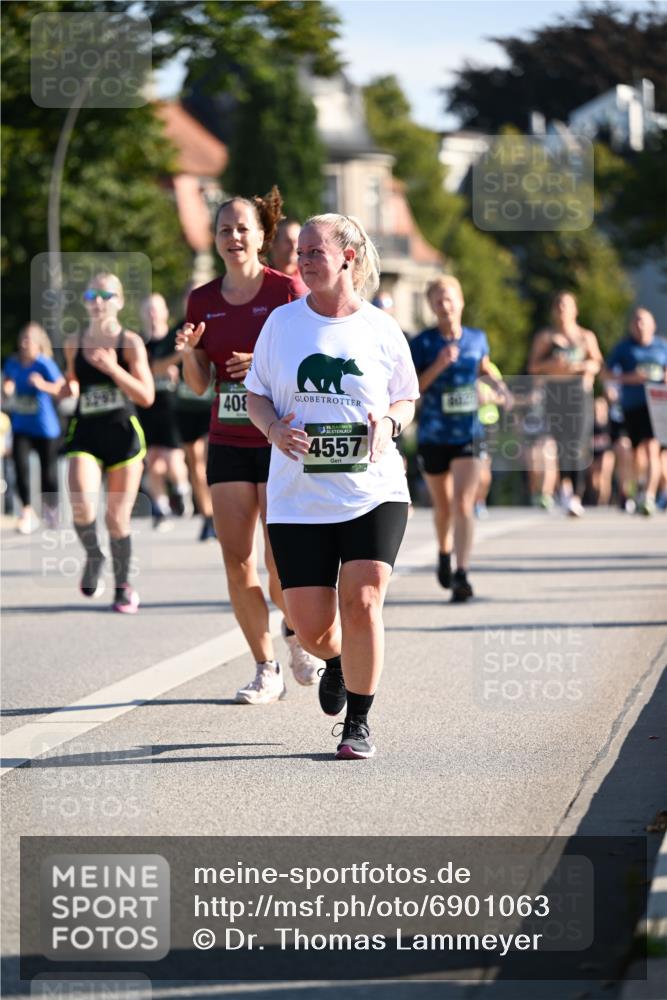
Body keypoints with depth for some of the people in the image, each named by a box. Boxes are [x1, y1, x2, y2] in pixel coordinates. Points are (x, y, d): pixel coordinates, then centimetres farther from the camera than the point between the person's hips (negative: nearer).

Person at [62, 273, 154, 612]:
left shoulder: (130, 342, -4)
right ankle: (93, 556, 7)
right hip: (85, 434, 2)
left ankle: (123, 585, 23)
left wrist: (112, 368, -20)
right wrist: (68, 388, 1)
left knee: (118, 518, 2)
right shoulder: (74, 343, 7)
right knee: (82, 506, -23)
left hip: (123, 434, -2)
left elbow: (147, 396, -9)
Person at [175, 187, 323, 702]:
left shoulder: (287, 290, -5)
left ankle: (296, 631, 22)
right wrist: (188, 351, -10)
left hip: (281, 440, -4)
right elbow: (199, 384, 10)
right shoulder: (203, 301, 8)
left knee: (282, 562, -10)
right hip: (228, 441, 4)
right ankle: (267, 670, 9)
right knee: (237, 561, -2)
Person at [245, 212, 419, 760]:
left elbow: (407, 400, 14)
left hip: (372, 489, -1)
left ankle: (359, 723, 1)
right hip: (298, 496, 2)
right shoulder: (282, 322, 5)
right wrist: (273, 428, -10)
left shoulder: (382, 330, 2)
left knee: (361, 602, -14)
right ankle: (335, 662, 37)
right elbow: (256, 394, 12)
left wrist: (388, 423, -9)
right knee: (310, 621, -1)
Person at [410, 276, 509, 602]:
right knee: (443, 504, 16)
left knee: (464, 505, -13)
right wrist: (438, 366, -23)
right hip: (433, 436, 0)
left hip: (468, 434, 0)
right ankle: (444, 554, 44)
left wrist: (498, 386, 3)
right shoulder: (422, 343, -8)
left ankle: (461, 574, -18)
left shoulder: (477, 339, 2)